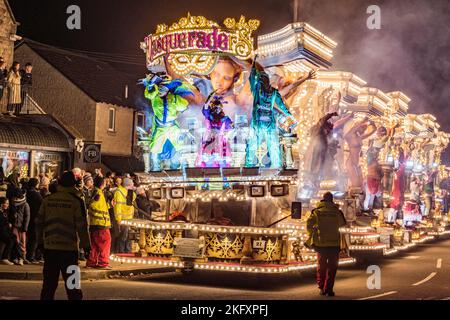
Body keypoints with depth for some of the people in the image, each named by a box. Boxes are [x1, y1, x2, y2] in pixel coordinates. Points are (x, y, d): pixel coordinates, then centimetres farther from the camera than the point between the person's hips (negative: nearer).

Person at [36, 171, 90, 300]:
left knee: (49, 281, 11)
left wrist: (40, 240, 20)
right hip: (69, 246, -3)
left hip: (50, 246, 3)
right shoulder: (76, 201, -8)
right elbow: (82, 226, -9)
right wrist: (86, 244, -2)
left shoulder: (48, 199, 3)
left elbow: (39, 222, 8)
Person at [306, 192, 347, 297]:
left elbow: (309, 224, -6)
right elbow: (342, 224, 11)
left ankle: (322, 288, 16)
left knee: (321, 266, 16)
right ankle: (328, 289, 0)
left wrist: (312, 235, 10)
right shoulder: (336, 211, -4)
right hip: (334, 243, -1)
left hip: (320, 243, 1)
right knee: (332, 267, 7)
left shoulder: (317, 211, -3)